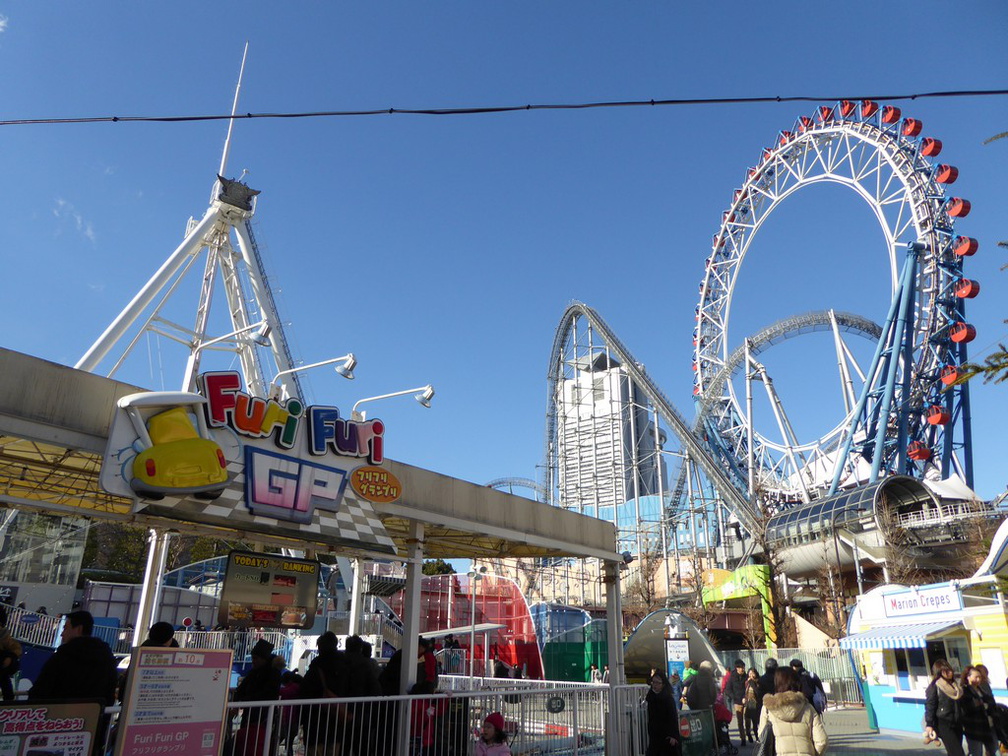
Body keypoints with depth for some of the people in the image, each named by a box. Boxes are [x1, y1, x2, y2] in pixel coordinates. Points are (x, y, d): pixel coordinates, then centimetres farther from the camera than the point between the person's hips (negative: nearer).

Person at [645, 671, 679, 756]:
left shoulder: (669, 698, -10)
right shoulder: (650, 697, 6)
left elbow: (673, 718, -13)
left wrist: (673, 735, -18)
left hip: (666, 736, -5)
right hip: (653, 735, 5)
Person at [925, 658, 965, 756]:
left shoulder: (955, 685, 15)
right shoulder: (934, 687, -6)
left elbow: (960, 705, 22)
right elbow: (930, 706, -10)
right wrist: (929, 725, -16)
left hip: (956, 724, 7)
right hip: (943, 724, -7)